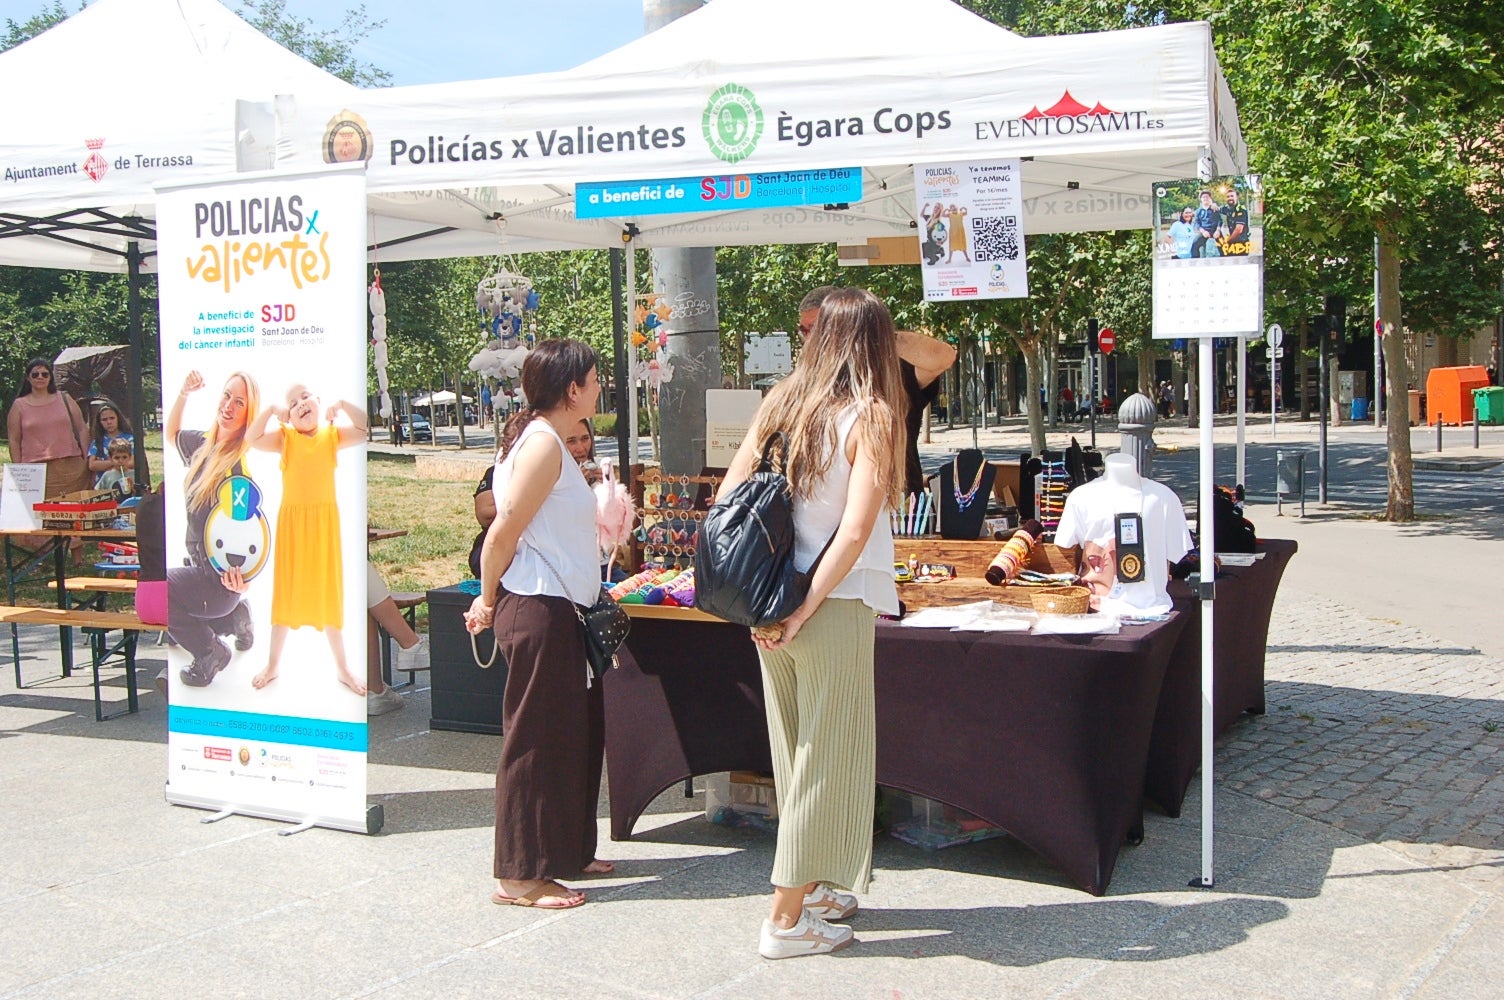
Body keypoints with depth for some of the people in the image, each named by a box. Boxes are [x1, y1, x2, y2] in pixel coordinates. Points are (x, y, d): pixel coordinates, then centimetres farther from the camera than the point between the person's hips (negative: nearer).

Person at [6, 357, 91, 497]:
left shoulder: (64, 399, 13)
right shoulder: (19, 406, 9)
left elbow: (82, 430, 14)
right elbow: (14, 441, 7)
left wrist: (87, 460, 6)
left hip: (70, 468, 1)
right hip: (36, 472, -1)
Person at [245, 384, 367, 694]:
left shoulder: (333, 434, 2)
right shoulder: (285, 436, 1)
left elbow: (364, 431, -12)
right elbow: (252, 439, -13)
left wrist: (343, 405, -14)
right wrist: (271, 410, -15)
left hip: (324, 520, 0)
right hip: (292, 520, 0)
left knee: (328, 590, 8)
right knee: (286, 590, 8)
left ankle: (342, 667, 17)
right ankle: (273, 664, 21)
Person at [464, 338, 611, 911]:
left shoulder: (549, 442, 16)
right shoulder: (543, 444, -16)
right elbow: (504, 531, -18)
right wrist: (488, 602, -8)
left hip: (558, 611, 10)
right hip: (538, 610, -10)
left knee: (578, 732, 17)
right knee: (537, 739, -4)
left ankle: (565, 852, 29)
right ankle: (519, 876, 4)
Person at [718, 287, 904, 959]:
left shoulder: (781, 402, 6)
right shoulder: (871, 416, -10)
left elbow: (726, 494, 5)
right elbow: (855, 531, -19)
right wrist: (805, 609, -14)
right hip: (834, 605, -6)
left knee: (795, 751, 19)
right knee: (826, 759, 5)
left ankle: (810, 886, 36)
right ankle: (787, 920, 11)